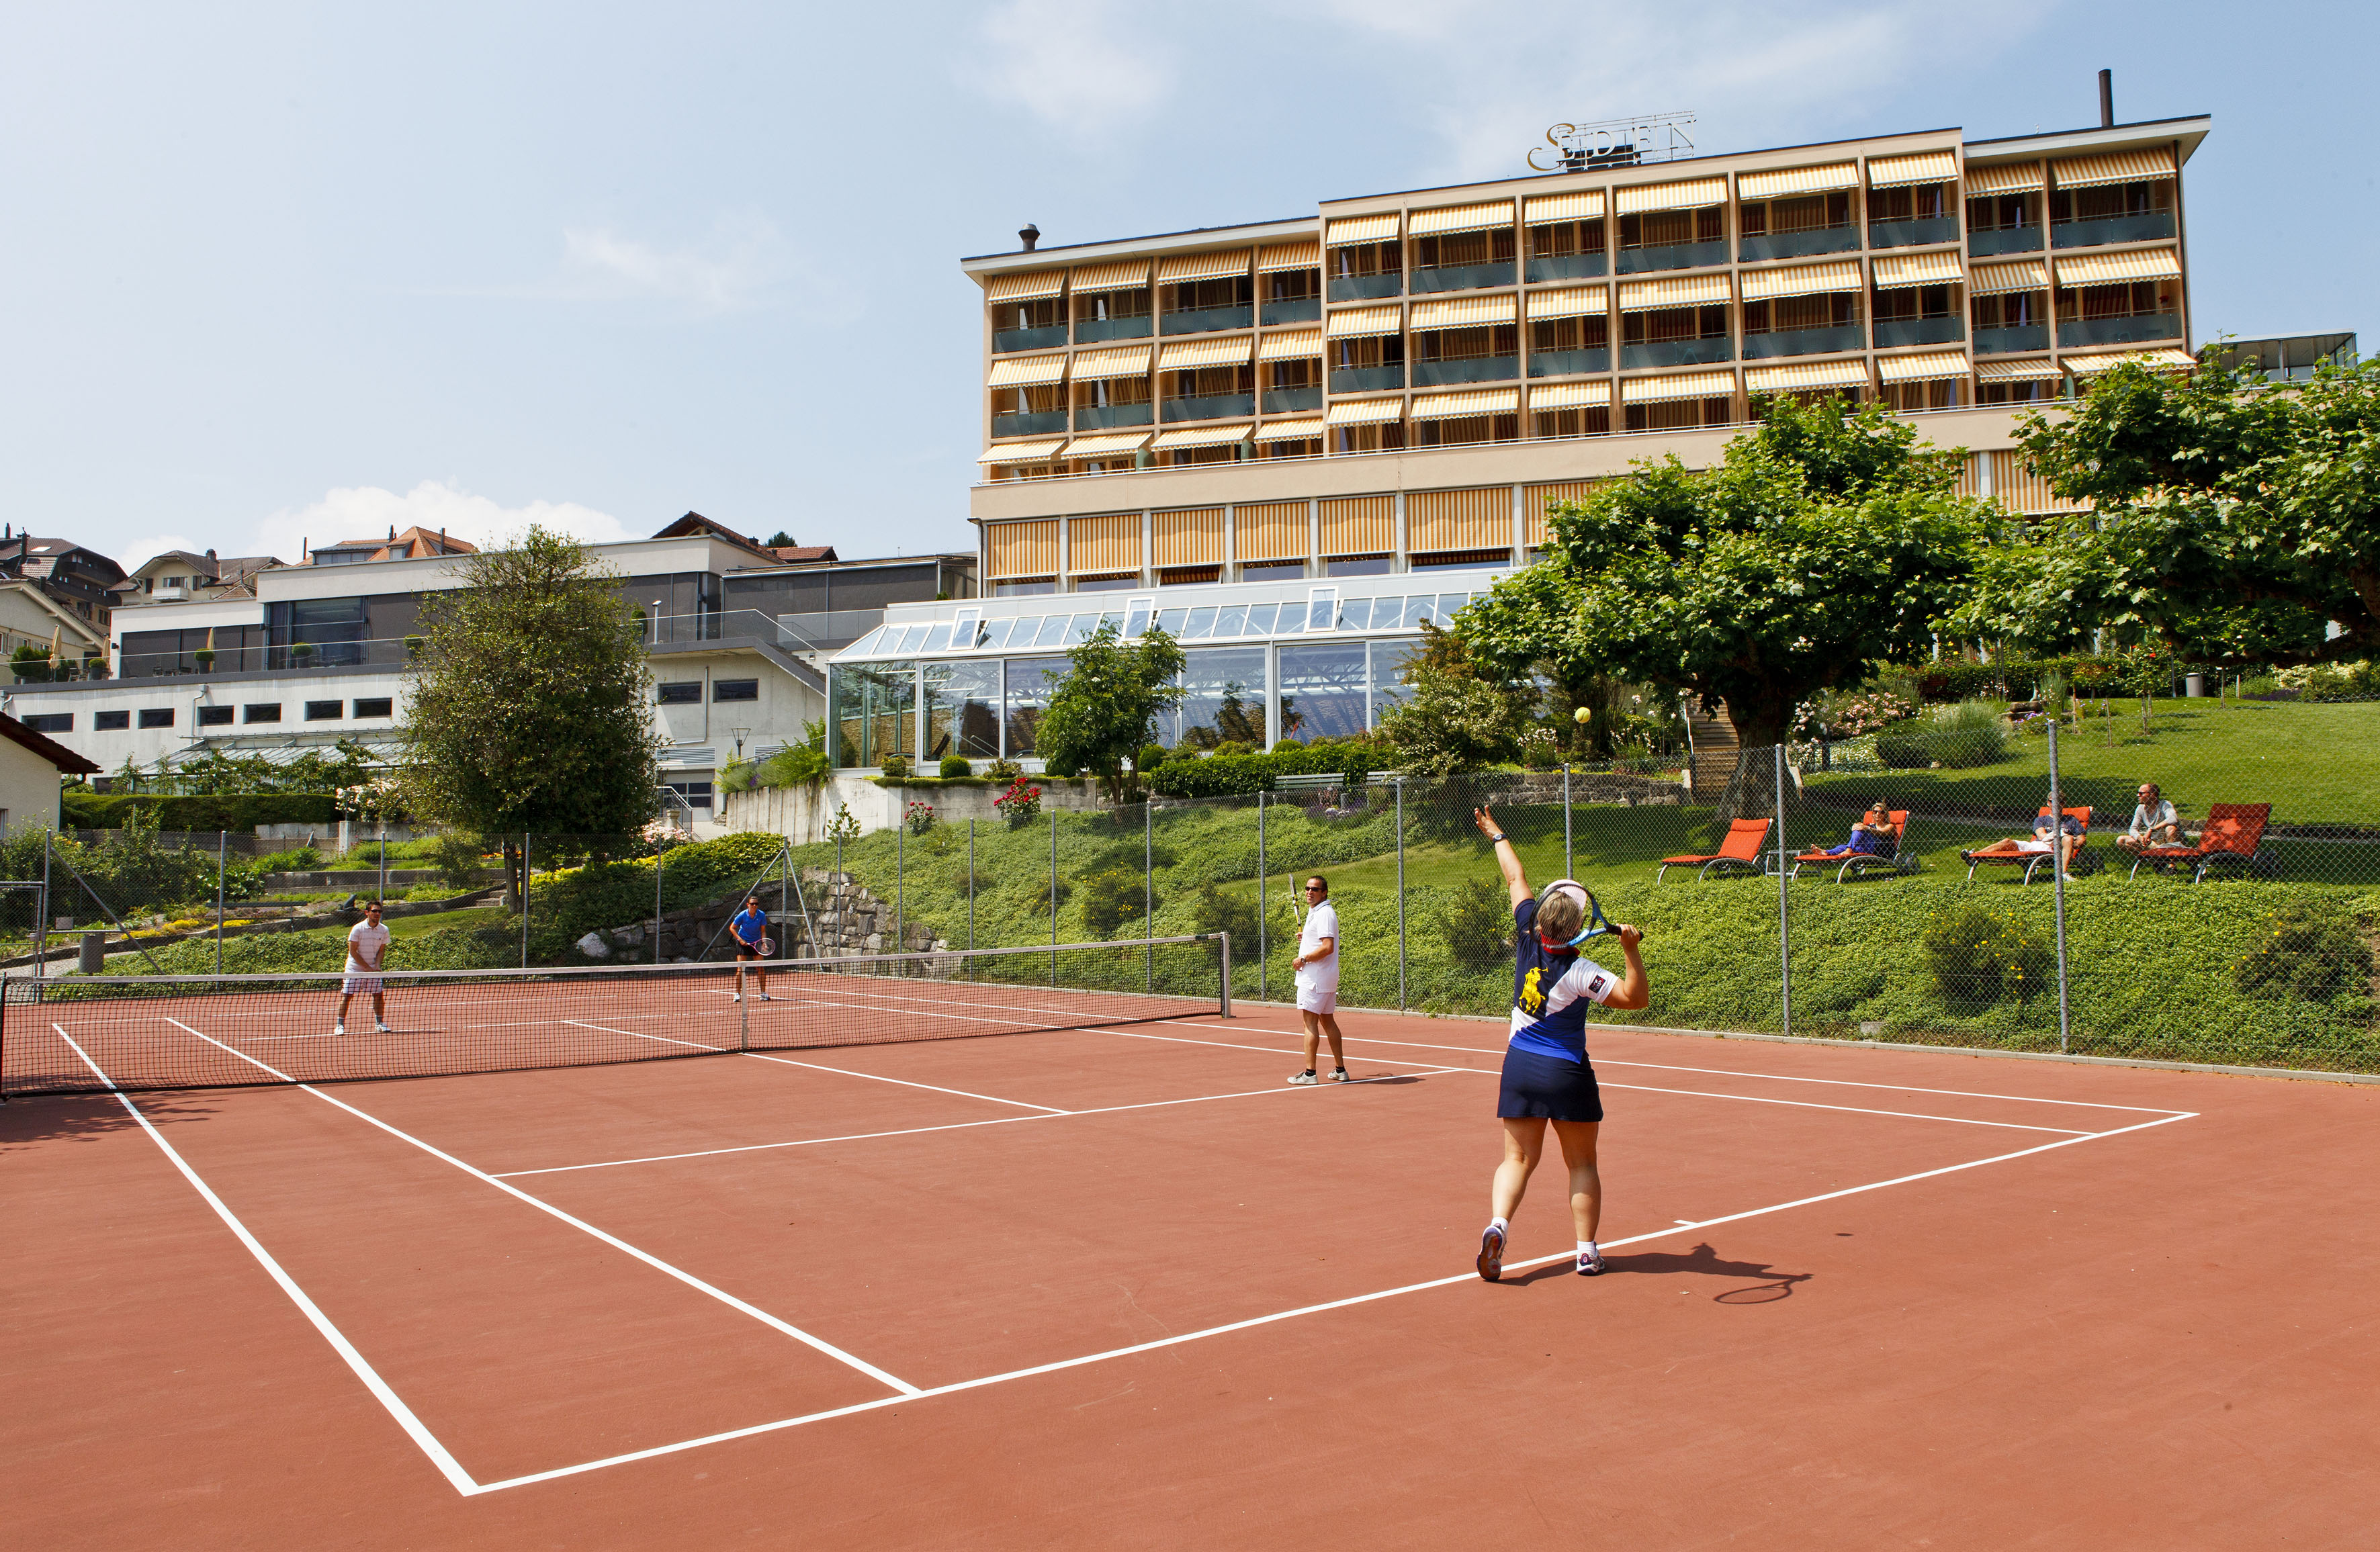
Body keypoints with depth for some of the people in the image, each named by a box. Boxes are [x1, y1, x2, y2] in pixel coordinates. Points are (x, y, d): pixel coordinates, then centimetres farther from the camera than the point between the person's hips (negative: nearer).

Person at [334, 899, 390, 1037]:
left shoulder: (384, 930, -1)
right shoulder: (358, 929, -11)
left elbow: (381, 951, 5)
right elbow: (353, 951, -11)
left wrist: (377, 966, -13)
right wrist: (367, 968, -15)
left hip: (373, 970, 3)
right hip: (355, 968, -3)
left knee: (379, 995, -2)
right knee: (346, 995, -4)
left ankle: (379, 1023, 11)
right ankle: (340, 1025, 4)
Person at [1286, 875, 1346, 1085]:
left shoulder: (1325, 913, -15)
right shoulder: (1315, 912, 17)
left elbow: (1328, 947, -24)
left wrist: (1303, 959, -18)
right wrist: (1305, 940, 14)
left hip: (1315, 978, -11)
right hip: (1326, 979, 11)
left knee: (1310, 1022, -9)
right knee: (1327, 1021, 13)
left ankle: (1309, 1073, -9)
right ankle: (1340, 1069, 18)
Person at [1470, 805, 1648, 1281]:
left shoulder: (1527, 938, -6)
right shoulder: (1577, 970, -18)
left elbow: (1516, 879, 8)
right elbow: (1636, 997, -18)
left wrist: (1497, 834, 22)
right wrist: (1631, 951, -26)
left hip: (1520, 1065, 4)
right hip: (1567, 1073, -4)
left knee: (1518, 1159, 6)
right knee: (1582, 1164, 11)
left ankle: (1498, 1224, -17)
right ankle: (1587, 1251, 10)